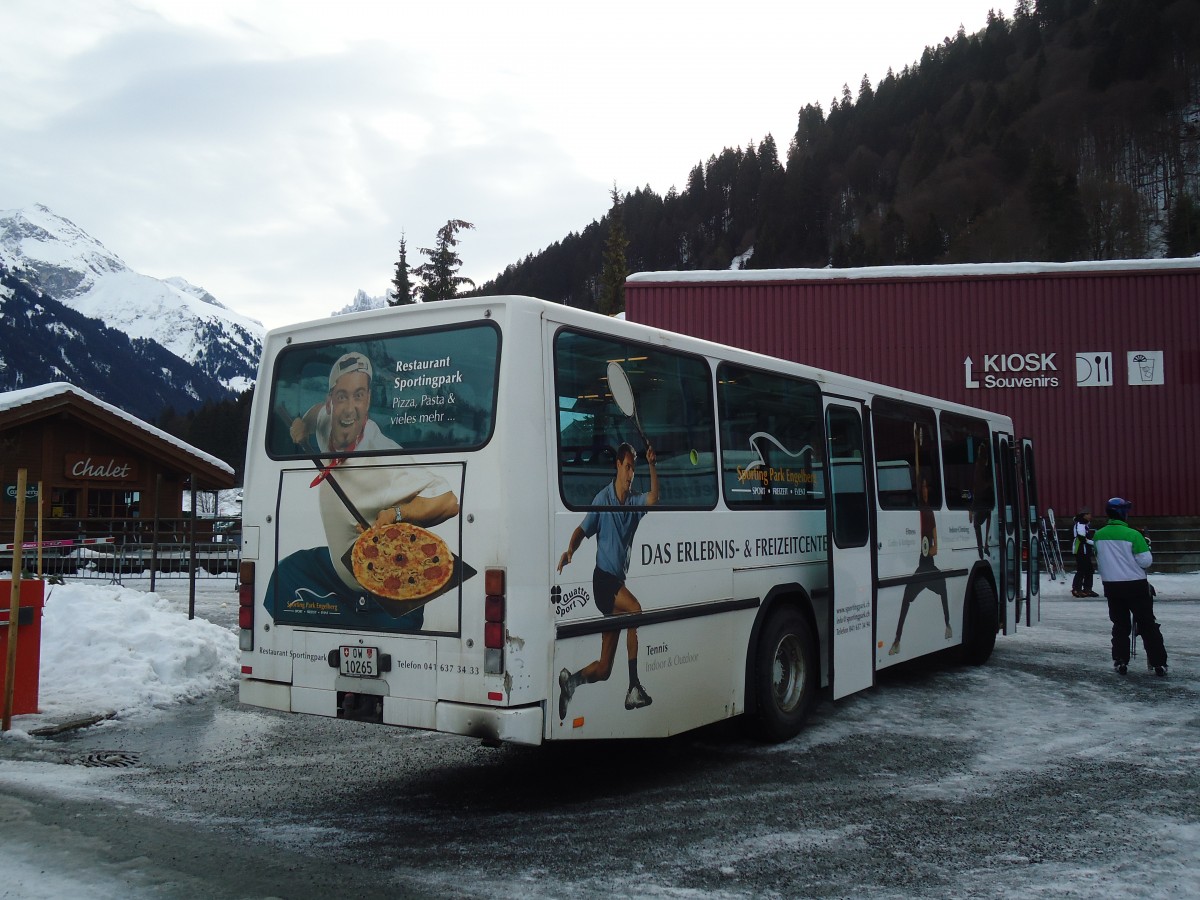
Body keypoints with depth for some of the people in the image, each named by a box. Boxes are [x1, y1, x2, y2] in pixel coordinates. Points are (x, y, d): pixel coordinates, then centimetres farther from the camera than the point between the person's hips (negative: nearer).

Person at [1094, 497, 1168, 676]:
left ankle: (1120, 662, 13)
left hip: (1111, 586, 4)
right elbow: (1145, 561, -13)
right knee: (1148, 625, 7)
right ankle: (1158, 663, 8)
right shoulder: (1133, 535, -16)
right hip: (1136, 585, -4)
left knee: (1120, 624, 15)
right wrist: (1147, 549, 6)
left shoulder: (1098, 535, -2)